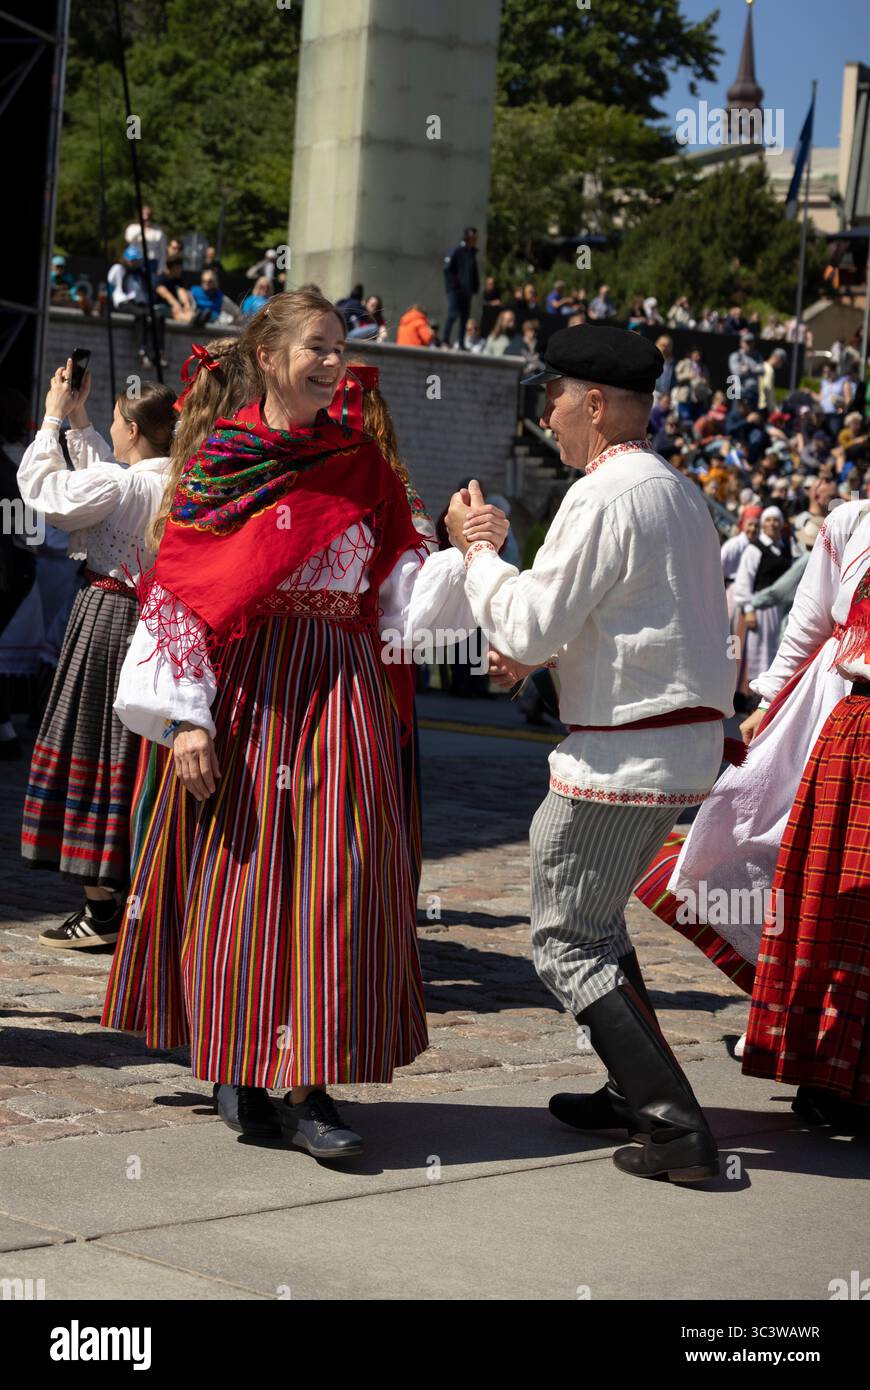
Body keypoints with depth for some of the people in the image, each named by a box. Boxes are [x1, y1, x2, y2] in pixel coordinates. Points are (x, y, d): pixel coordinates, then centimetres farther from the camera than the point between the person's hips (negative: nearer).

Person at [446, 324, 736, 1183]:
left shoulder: (604, 497, -16)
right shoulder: (679, 491, 14)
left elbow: (530, 624, -16)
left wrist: (474, 548, -1)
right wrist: (537, 653, 15)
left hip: (622, 752, -9)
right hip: (686, 746, 9)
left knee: (566, 941, -2)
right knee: (595, 917, 23)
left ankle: (676, 1128, -7)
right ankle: (636, 1091, 29)